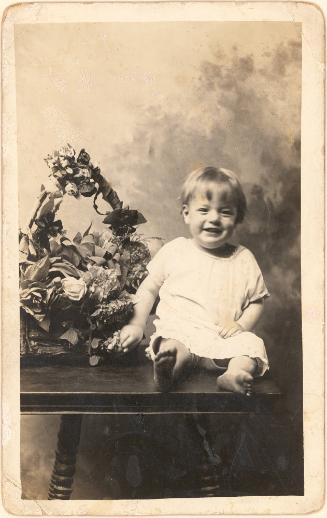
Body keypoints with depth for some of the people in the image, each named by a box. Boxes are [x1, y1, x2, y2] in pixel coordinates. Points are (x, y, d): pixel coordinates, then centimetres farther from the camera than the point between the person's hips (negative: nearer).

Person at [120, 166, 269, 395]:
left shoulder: (243, 259, 10)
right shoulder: (174, 251, 7)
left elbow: (257, 301, 15)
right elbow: (149, 289, 13)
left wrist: (242, 325, -4)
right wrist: (137, 324, 1)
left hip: (225, 337, 2)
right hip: (179, 330, -1)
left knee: (252, 344, -27)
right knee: (171, 345, -33)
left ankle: (232, 375, -51)